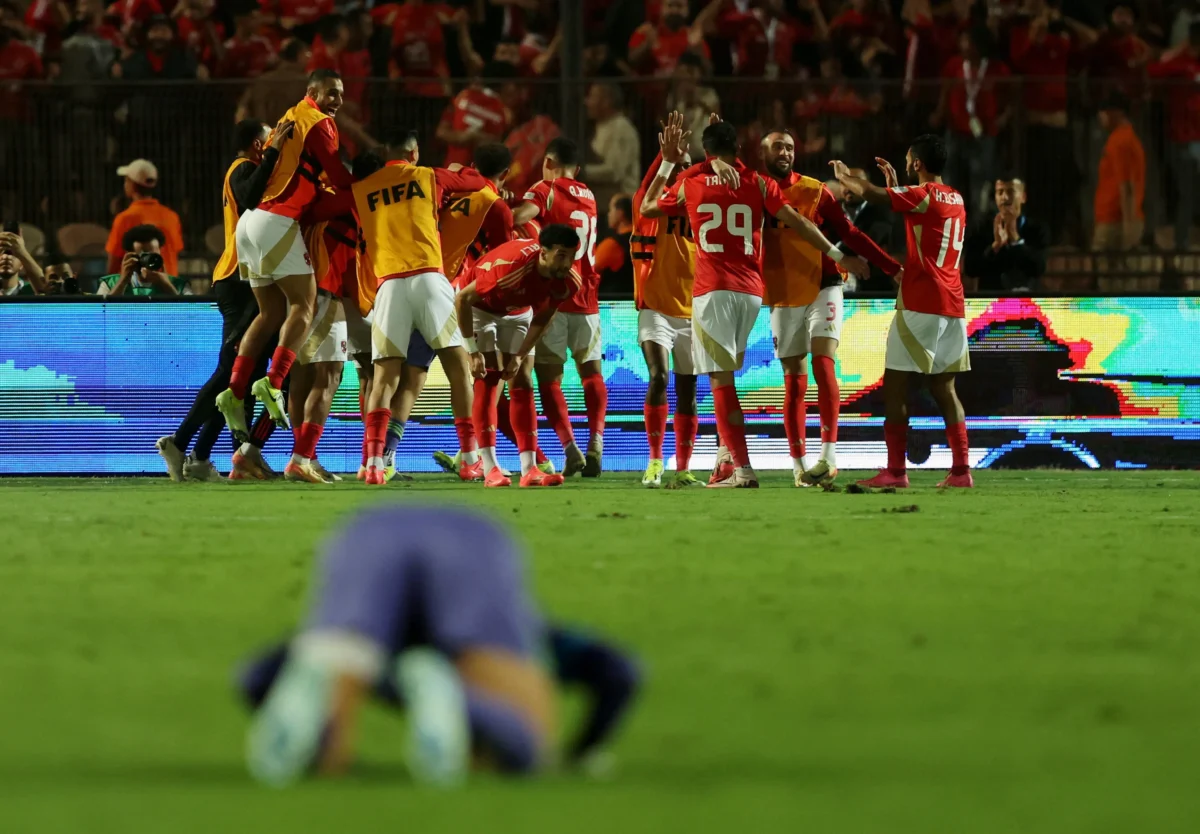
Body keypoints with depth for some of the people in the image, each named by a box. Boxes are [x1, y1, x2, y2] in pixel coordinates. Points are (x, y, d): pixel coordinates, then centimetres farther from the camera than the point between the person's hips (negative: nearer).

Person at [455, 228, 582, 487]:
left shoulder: (569, 282, -24)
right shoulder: (510, 269, -42)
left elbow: (541, 321, -4)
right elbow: (463, 298, -29)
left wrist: (520, 356, -9)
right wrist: (474, 352, -26)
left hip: (518, 312, 5)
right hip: (481, 307, -5)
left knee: (522, 384, -2)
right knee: (488, 380, -14)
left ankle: (529, 469, -5)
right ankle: (491, 469, -17)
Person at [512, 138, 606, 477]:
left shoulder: (545, 191, -5)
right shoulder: (588, 197, 15)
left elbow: (519, 217, -23)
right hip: (586, 297, 5)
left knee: (549, 376, 1)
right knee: (592, 372, 11)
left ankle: (569, 448, -13)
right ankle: (596, 440, -9)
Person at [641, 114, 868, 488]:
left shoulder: (689, 182, 6)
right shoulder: (757, 182, 7)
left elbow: (647, 208, 21)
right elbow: (798, 222, 3)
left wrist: (668, 163, 27)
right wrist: (837, 255, 9)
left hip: (713, 290, -3)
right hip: (752, 290, 3)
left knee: (721, 379, -6)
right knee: (727, 375, 17)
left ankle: (742, 469, -15)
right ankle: (728, 455, 15)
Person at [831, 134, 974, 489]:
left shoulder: (923, 195, -9)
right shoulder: (956, 200, 16)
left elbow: (871, 194, -19)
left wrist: (844, 177, -1)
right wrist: (895, 182, 35)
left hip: (919, 305, -8)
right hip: (952, 305, 8)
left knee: (895, 386, -4)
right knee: (943, 387, 11)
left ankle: (896, 470, -9)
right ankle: (961, 469, 3)